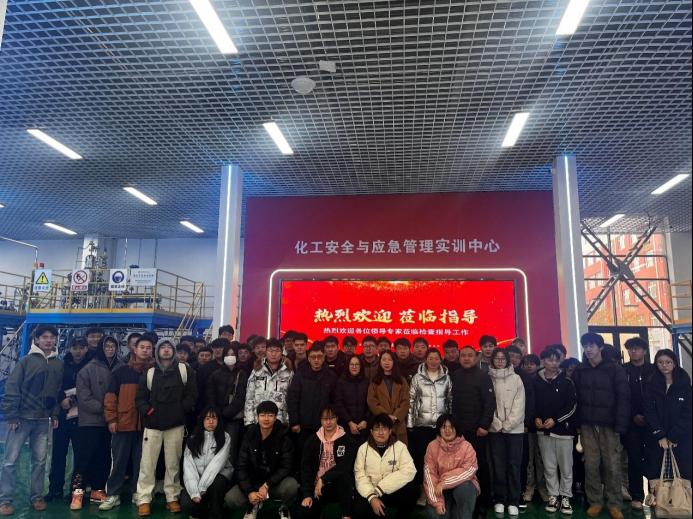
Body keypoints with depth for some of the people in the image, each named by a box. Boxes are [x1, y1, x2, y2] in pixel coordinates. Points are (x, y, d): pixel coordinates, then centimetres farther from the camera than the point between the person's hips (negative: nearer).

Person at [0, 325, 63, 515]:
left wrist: (56, 414, 4)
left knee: (40, 460, 8)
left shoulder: (59, 364, 7)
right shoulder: (26, 360, -4)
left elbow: (59, 390, 10)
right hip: (22, 418, -3)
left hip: (43, 420, 3)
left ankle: (37, 497, 19)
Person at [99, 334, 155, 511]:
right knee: (119, 460, 6)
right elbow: (111, 396, 2)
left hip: (146, 424, 1)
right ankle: (113, 495, 17)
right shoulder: (121, 371, 2)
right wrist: (111, 419, -4)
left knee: (140, 461, 10)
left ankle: (138, 492, 22)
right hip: (123, 423, -1)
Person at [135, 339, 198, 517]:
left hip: (176, 424, -1)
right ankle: (144, 500, 13)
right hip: (153, 424, 1)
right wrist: (147, 411, -8)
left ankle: (172, 498, 18)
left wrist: (181, 409, -6)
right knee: (147, 463, 2)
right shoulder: (149, 373, 6)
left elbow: (192, 395, 4)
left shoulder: (184, 370, 3)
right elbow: (140, 398, 7)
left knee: (173, 463, 7)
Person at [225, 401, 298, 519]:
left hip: (276, 483, -2)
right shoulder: (249, 436, -6)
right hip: (253, 482, 2)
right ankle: (254, 506, 11)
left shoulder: (283, 436, -11)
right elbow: (241, 467, -7)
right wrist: (249, 492, -20)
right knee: (230, 499, -22)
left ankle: (284, 508, 1)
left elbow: (287, 467, -13)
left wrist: (267, 485, -24)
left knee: (291, 485, -33)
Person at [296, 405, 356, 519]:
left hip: (338, 486, -1)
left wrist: (323, 479, -20)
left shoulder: (346, 440, -2)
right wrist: (307, 494, -12)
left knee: (345, 477, -34)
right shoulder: (313, 440, 5)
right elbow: (305, 468, -1)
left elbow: (345, 467, -14)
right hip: (316, 486, 1)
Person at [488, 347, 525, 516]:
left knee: (514, 465, 3)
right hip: (495, 429, 0)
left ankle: (514, 501, 12)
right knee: (498, 465, 6)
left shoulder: (516, 378, 1)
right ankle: (499, 499, 16)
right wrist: (497, 423, -8)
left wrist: (508, 424, -10)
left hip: (514, 429, 0)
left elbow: (519, 404, -3)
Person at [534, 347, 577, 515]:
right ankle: (553, 496, 19)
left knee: (566, 466, 4)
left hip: (563, 428, -1)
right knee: (549, 466, 8)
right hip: (543, 430, 1)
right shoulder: (536, 382, 2)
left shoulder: (566, 381, -1)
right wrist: (536, 418, -5)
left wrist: (555, 419, -11)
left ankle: (565, 497, 17)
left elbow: (572, 405, -4)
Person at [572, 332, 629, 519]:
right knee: (591, 465, 4)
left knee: (612, 465, 2)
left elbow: (623, 398, -5)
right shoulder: (579, 371, 6)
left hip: (609, 425, -2)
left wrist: (620, 425, -12)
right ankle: (595, 501, 16)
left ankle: (614, 504, 15)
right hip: (587, 426, 2)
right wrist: (575, 424, -3)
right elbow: (574, 398, 4)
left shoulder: (614, 369, -1)